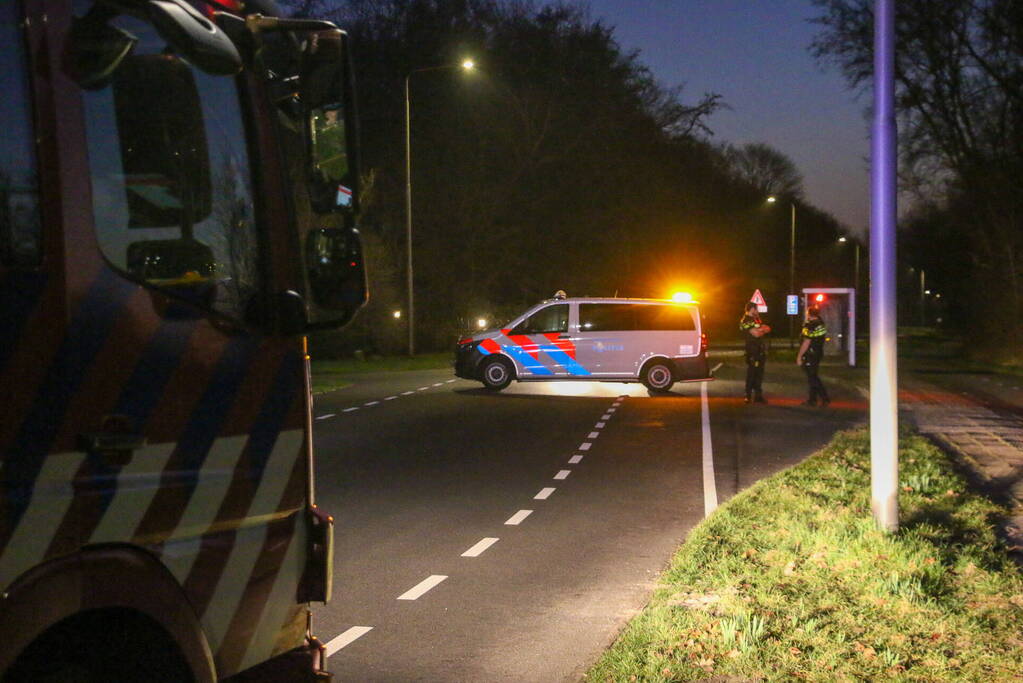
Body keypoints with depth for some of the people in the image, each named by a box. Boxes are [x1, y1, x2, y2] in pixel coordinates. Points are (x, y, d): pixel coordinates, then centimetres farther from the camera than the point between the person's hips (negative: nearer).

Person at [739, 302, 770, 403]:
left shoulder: (756, 319, 20)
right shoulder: (745, 321, -10)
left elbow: (768, 329, 12)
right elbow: (756, 334, -19)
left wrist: (760, 329, -8)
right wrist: (763, 330, 1)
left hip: (760, 350, 9)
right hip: (752, 350, -9)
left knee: (759, 373, 11)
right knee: (752, 373, -7)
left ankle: (758, 395, 17)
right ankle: (748, 396, -2)